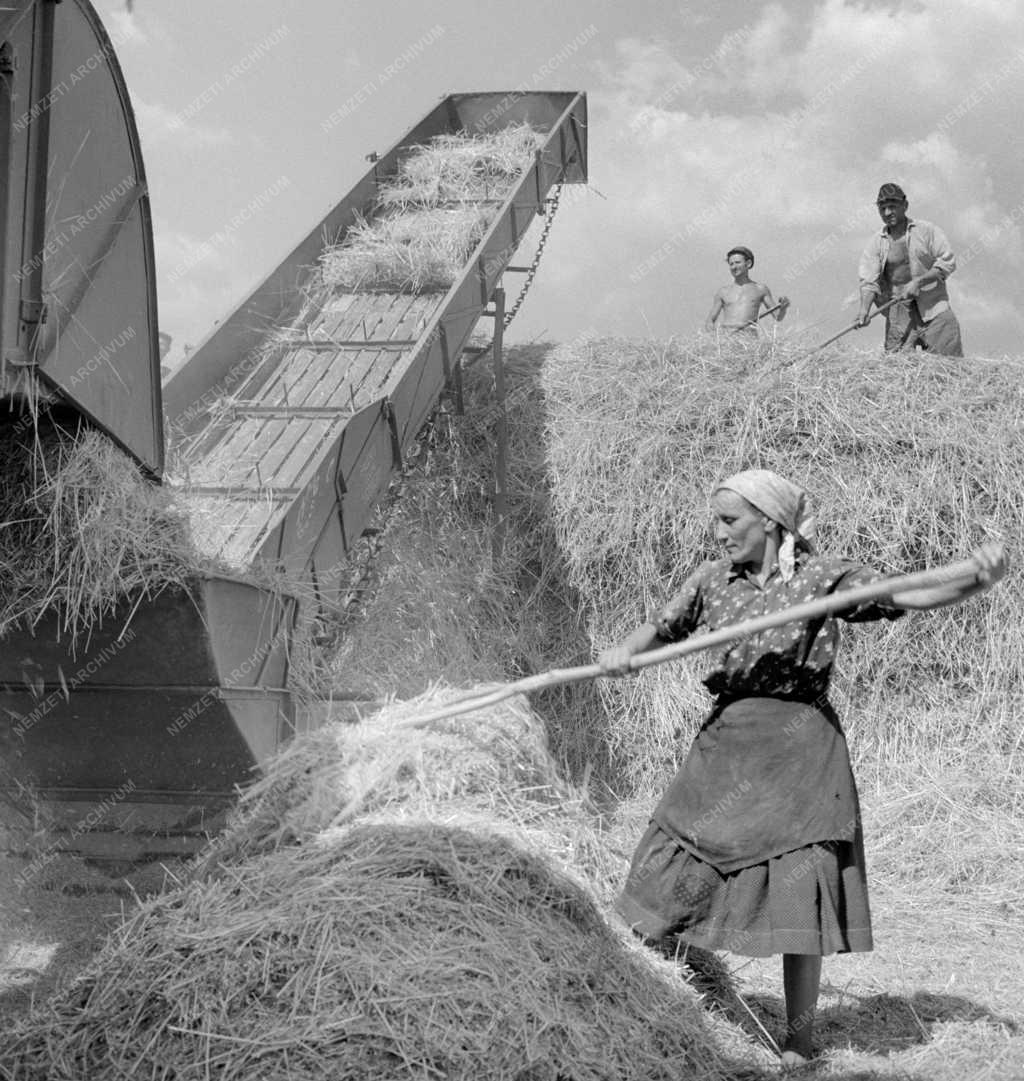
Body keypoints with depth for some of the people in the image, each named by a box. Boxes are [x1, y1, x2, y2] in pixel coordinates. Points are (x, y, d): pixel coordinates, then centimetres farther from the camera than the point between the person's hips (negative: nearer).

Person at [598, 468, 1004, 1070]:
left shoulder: (823, 577, -5)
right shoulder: (714, 580, 7)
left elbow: (913, 595, -13)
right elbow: (661, 628, 18)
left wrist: (979, 581, -31)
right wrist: (623, 652, -3)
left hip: (799, 747, -4)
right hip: (725, 744, 4)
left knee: (800, 893, 0)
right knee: (674, 874, 4)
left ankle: (800, 1037, 17)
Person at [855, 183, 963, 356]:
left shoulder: (927, 230, 4)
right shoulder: (876, 243, 7)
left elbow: (947, 262, -2)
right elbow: (868, 281, -3)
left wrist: (919, 282, -14)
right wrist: (864, 309, -21)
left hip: (933, 307, -1)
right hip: (898, 312, 1)